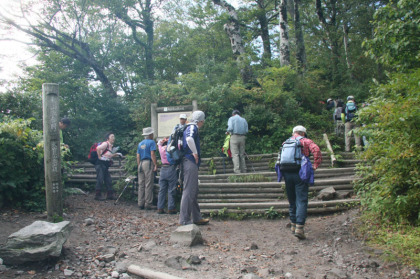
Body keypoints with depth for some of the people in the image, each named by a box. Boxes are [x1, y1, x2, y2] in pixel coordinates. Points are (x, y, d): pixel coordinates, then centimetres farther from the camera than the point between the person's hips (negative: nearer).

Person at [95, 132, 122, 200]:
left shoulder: (111, 146, 17)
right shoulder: (105, 144, -10)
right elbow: (98, 148, -27)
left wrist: (117, 154, 14)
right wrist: (99, 156, -20)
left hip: (106, 165, 9)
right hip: (100, 164, -9)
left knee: (108, 180, 10)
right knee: (100, 179, -7)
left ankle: (110, 195, 16)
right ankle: (97, 195, 0)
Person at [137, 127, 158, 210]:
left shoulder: (140, 143, 17)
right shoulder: (151, 142, -3)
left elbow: (138, 156, 15)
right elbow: (152, 154, -12)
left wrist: (139, 166, 19)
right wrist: (155, 165, -13)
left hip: (141, 163, 7)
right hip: (148, 163, -7)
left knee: (141, 185, 9)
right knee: (148, 185, -5)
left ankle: (141, 203, 12)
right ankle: (148, 204, -3)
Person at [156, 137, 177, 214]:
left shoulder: (161, 148, 9)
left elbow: (159, 142, 30)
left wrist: (163, 140, 17)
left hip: (163, 169, 5)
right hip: (171, 169, -4)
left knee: (162, 190, 8)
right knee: (171, 190, -1)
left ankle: (160, 208, 8)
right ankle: (171, 208, -1)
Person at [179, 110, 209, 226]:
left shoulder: (189, 127, 20)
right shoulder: (192, 127, -10)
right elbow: (189, 139, -32)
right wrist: (195, 153, -20)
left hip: (190, 163, 11)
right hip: (191, 162, -11)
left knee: (194, 191, 15)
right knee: (189, 191, -7)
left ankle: (196, 218, 23)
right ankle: (184, 220, -3)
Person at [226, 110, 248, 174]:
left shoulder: (231, 118, 6)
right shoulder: (244, 120, 18)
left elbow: (230, 128, -10)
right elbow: (246, 130, 7)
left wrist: (227, 132, 10)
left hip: (234, 137, -4)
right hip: (242, 137, 4)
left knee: (235, 155, -8)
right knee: (242, 155, 8)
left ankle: (237, 171, -17)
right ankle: (244, 171, 6)